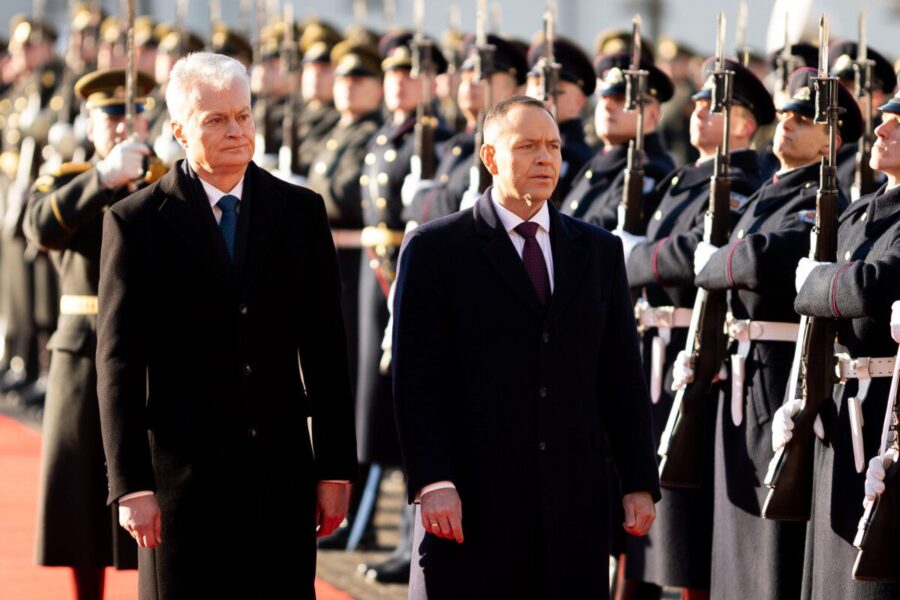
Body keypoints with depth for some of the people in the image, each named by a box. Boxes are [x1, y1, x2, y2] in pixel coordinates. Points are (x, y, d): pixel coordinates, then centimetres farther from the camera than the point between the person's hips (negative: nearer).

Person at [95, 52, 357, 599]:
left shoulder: (301, 211, 7)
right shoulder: (137, 222, -2)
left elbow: (326, 347, 8)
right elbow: (120, 363, -4)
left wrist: (336, 467, 5)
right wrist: (130, 485, -9)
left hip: (282, 470, 2)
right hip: (182, 469, -2)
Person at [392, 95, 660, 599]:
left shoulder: (599, 251, 14)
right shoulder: (435, 250, 2)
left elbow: (623, 377, 13)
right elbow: (416, 380, -4)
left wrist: (640, 482, 7)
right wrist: (432, 481, -14)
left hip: (574, 500, 3)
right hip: (473, 502, -3)